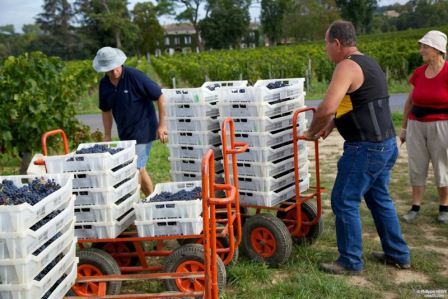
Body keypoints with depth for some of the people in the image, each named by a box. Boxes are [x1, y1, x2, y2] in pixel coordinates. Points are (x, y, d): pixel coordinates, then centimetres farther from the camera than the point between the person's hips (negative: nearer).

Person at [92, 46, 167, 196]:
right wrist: (107, 137, 12)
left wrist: (161, 125, -14)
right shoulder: (104, 84, 1)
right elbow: (106, 110, 14)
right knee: (140, 170, 17)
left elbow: (159, 96, -15)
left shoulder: (134, 76, -18)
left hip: (142, 131, -7)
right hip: (125, 133, 7)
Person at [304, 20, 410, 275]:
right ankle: (398, 254, 29)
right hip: (385, 144, 10)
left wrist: (312, 132, -9)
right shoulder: (368, 63, 15)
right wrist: (330, 127, 20)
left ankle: (351, 262, 11)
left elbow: (327, 108, -27)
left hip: (366, 148, -10)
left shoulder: (347, 66, -16)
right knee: (380, 199, 20)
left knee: (344, 201, 1)